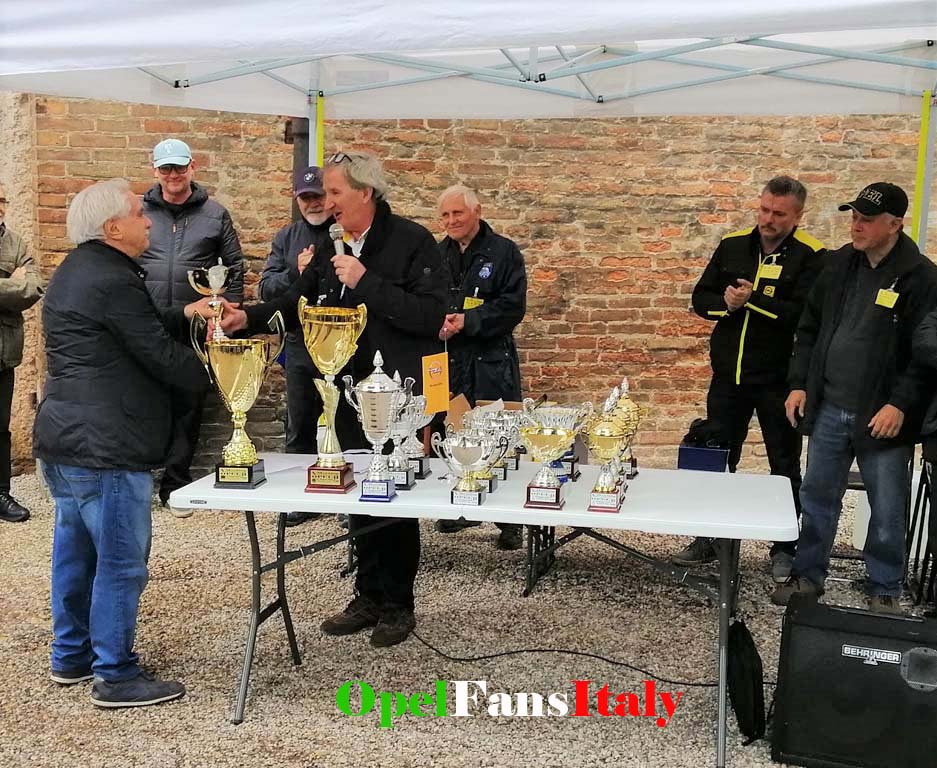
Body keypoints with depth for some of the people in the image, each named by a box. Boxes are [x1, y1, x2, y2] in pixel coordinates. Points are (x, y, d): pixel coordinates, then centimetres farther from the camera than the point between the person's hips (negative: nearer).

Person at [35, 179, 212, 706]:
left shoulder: (76, 271, 15)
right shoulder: (113, 282, -18)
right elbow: (161, 356, -15)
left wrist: (184, 315, 12)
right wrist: (216, 375, 0)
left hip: (63, 442, 11)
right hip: (106, 448, -11)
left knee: (75, 552, 18)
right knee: (120, 562, -1)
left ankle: (71, 656, 31)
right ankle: (115, 676, 7)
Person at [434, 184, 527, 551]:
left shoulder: (504, 252, -2)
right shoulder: (437, 255, 13)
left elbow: (513, 307, -9)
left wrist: (467, 321, -17)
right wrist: (437, 323, -8)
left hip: (492, 363, -4)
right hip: (447, 360, 5)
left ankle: (510, 520, 4)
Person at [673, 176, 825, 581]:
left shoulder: (811, 256, -9)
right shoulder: (733, 245, 5)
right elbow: (700, 298, 6)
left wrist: (753, 299, -25)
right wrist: (725, 303, -14)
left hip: (779, 380, -4)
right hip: (729, 376, 4)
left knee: (785, 466, 10)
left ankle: (784, 549, 23)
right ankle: (710, 538, 28)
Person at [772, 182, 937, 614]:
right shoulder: (839, 265, 7)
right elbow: (809, 328, 13)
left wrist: (900, 404, -18)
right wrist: (798, 383, 6)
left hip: (881, 417, -4)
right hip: (829, 410, 5)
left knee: (887, 511, 6)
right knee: (817, 498, 14)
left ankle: (884, 591, 23)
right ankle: (808, 576, 29)